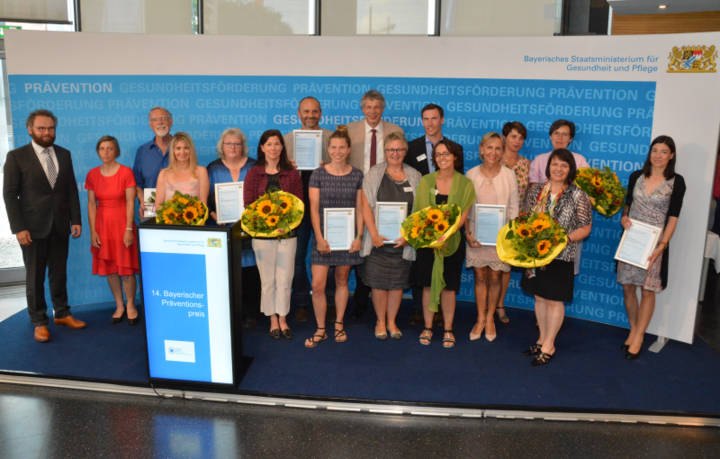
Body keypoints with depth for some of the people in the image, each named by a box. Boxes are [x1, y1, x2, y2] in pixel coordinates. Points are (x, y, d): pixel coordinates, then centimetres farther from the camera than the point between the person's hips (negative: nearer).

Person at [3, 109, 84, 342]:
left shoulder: (64, 154, 7)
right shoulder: (17, 156, -5)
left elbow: (72, 189, 8)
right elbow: (9, 194, -7)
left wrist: (76, 220, 2)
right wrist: (19, 228, -12)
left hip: (60, 225, 3)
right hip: (33, 226, -3)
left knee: (59, 272, 12)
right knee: (35, 276, 6)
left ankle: (62, 314, 24)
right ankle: (39, 322, 16)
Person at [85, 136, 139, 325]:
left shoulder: (126, 172, -5)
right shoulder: (92, 174, 5)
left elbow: (130, 202, -7)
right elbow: (91, 204, 5)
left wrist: (129, 229, -12)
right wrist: (93, 231, -1)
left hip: (122, 223, -3)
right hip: (102, 224, 3)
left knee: (126, 267, -2)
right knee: (109, 268, 7)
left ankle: (131, 305, 15)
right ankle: (119, 306, 21)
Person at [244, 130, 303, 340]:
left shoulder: (292, 174, 5)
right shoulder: (253, 173, 3)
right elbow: (248, 204, 0)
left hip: (287, 233, 1)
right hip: (262, 233, 0)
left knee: (285, 279, 3)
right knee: (268, 280, 6)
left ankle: (283, 320, 17)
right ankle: (273, 320, 19)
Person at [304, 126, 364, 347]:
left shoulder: (357, 175, 3)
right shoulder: (318, 174, 0)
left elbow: (360, 209, 5)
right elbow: (314, 208, -3)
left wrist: (359, 236, -3)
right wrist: (319, 237, -11)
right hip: (324, 236, -1)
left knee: (342, 281, 10)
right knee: (317, 284, -6)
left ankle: (339, 324, 27)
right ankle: (321, 329, 10)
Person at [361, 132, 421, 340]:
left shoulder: (415, 177, 6)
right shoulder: (374, 174, 2)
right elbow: (366, 206, -4)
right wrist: (374, 234, -12)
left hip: (403, 241, 1)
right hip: (378, 239, -1)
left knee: (398, 283, 7)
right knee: (378, 282, 3)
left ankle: (391, 321, 23)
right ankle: (380, 321, 20)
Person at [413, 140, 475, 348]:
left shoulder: (465, 184, 0)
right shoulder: (426, 181, 2)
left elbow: (463, 215, -5)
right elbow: (420, 212, 1)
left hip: (453, 240, -1)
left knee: (449, 286, 4)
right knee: (428, 284, 5)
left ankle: (448, 330, 17)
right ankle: (428, 328, 18)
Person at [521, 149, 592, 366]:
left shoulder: (578, 196, -8)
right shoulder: (536, 190, 4)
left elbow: (585, 228, -5)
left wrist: (565, 238, -20)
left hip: (560, 256, -4)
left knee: (554, 300, 4)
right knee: (540, 297, 14)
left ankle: (548, 346, 16)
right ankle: (542, 338, 30)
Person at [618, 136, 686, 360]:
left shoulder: (676, 182, -4)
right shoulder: (636, 176, 5)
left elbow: (673, 217, -7)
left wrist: (662, 246, -15)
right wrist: (624, 217, -8)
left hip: (655, 241, -3)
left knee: (648, 290, 0)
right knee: (628, 287, 6)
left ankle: (639, 337, 13)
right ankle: (633, 330, 25)